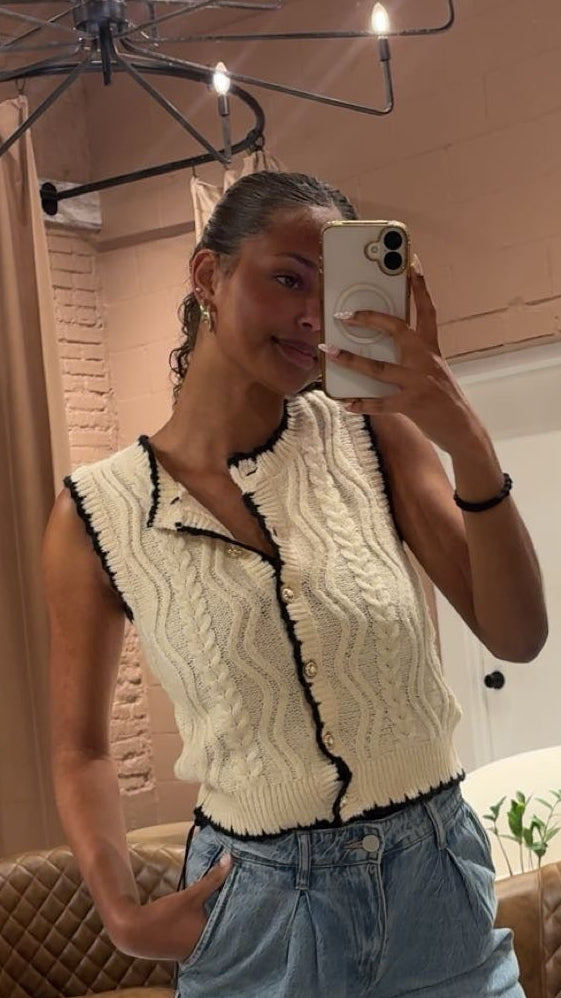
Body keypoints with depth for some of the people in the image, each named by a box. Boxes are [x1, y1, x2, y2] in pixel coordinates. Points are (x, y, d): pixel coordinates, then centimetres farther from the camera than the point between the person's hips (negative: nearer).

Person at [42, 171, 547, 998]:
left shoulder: (373, 435, -6)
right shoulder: (97, 512, -8)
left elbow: (517, 638, -11)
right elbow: (80, 748, 2)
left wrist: (468, 441, -23)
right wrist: (124, 915, -10)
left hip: (440, 884, 2)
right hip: (259, 908, -1)